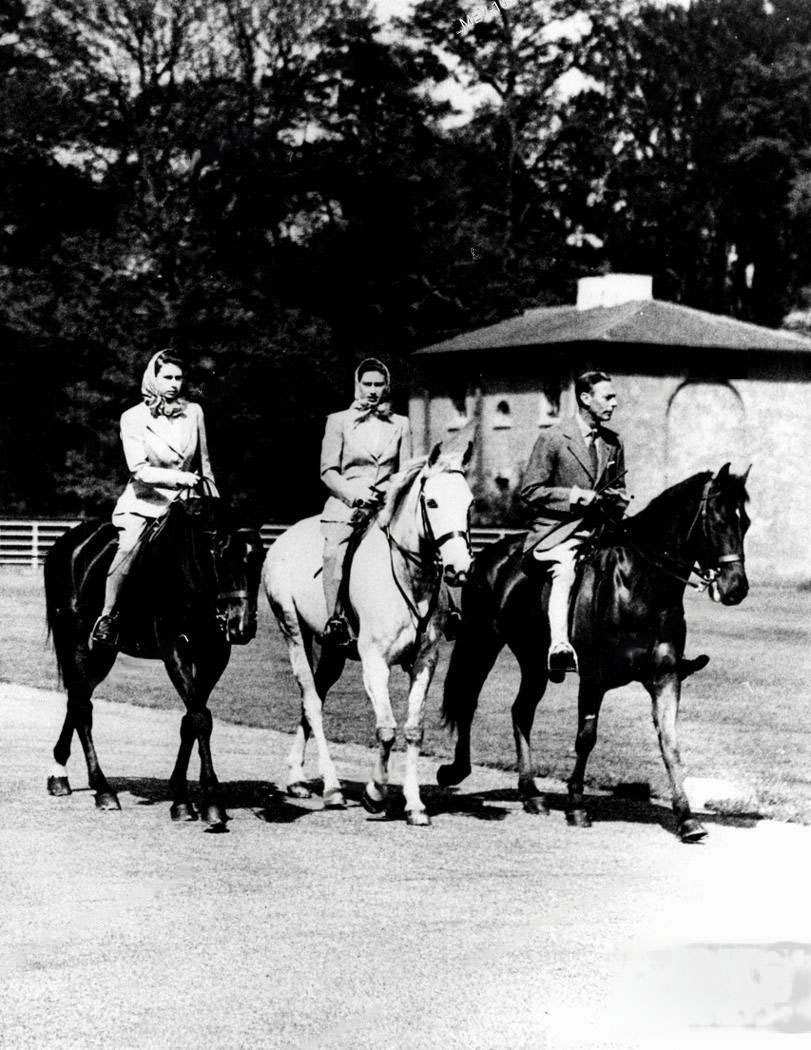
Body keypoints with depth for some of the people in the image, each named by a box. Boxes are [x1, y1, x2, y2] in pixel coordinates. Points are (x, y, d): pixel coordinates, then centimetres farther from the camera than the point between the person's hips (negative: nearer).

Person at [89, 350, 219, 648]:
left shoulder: (194, 412, 7)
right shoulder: (133, 418, -3)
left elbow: (204, 465, 17)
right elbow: (138, 469, -12)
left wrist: (214, 498, 11)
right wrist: (175, 477, -25)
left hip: (184, 500, 4)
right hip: (144, 500, -4)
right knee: (130, 548, -29)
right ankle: (107, 617, -20)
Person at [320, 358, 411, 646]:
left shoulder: (400, 425, 18)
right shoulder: (338, 421, 11)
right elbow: (328, 471, 6)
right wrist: (355, 495, -10)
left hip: (388, 504, 2)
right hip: (346, 504, -2)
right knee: (335, 551, -31)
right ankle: (334, 619, -33)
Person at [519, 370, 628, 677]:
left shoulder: (613, 442, 13)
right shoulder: (553, 438, -4)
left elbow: (619, 488, 26)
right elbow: (529, 490, -5)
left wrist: (616, 499, 1)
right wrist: (572, 495, -15)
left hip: (597, 528, 7)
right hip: (556, 529, -7)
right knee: (564, 571, -34)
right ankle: (559, 646, -46)